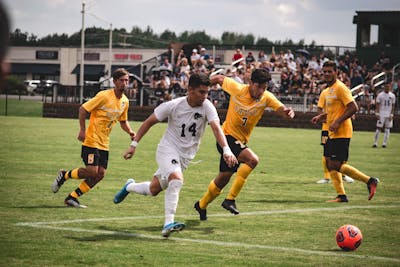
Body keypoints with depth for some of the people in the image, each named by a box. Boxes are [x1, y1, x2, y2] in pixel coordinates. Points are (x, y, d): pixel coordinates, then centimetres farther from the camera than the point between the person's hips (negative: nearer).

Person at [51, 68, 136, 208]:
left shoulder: (125, 101, 7)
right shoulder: (104, 96, -15)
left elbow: (123, 121, 23)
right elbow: (83, 109, -11)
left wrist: (130, 131, 3)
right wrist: (82, 130, -17)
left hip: (104, 143, 7)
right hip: (91, 140, -7)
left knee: (100, 174, -1)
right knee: (92, 172, -15)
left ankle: (72, 197, 10)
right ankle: (64, 175, 11)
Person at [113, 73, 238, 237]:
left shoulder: (207, 107, -14)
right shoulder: (173, 106, -16)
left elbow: (216, 128, -27)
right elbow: (149, 122, -5)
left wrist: (226, 151, -43)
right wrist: (134, 145, -7)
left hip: (186, 155, 4)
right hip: (168, 148, -4)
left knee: (154, 189, 12)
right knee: (177, 180, -31)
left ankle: (129, 187, 43)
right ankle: (168, 224, -30)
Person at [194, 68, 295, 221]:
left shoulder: (266, 98, -9)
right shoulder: (237, 88, -16)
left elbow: (281, 109, -22)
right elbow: (219, 79, 0)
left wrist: (287, 112, -44)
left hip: (241, 141, 6)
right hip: (227, 136, -6)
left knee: (224, 178, 15)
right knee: (252, 159, -29)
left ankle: (201, 205, 39)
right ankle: (230, 199, -24)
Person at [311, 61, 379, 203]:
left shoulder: (340, 88, -12)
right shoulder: (328, 90, 16)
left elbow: (353, 107, -19)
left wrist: (337, 122, -22)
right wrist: (320, 117, 12)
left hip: (341, 133, -10)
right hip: (332, 133, 10)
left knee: (335, 165, -12)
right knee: (329, 163, 7)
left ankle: (369, 181, -4)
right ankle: (341, 195, 12)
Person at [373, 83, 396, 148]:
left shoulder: (392, 96, 6)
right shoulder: (380, 95, -1)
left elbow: (393, 106, 8)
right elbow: (377, 105, -2)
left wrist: (391, 115, -1)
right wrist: (377, 113, -10)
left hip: (389, 115, 3)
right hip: (381, 114, -3)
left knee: (387, 129, 1)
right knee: (378, 128, -5)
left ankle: (384, 143, 6)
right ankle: (375, 143, -1)